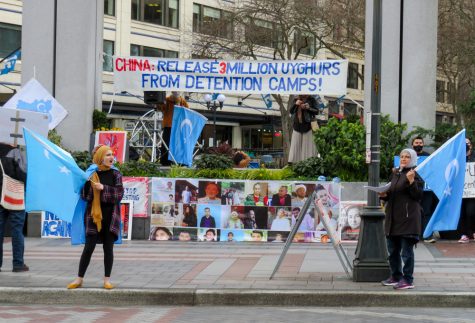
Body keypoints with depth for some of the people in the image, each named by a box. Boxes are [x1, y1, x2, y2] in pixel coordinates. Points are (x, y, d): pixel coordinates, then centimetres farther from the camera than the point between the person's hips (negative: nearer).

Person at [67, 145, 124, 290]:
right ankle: (79, 278, 6)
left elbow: (119, 194, -6)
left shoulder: (115, 174, 3)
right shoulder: (91, 174, 1)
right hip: (94, 215, -1)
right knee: (89, 247, -2)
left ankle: (107, 279, 12)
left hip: (110, 215, 1)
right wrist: (88, 182, -21)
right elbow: (84, 195, -5)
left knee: (108, 247, 4)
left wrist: (103, 188, -16)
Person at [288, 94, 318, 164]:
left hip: (307, 126, -3)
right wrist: (295, 104, -7)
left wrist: (308, 108, -16)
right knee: (295, 146, 1)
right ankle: (292, 162, 1)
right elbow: (291, 111, 11)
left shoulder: (311, 100, 3)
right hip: (297, 126, 3)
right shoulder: (296, 100, 14)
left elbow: (316, 111, 1)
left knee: (308, 146, -7)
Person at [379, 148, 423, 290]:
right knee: (393, 250, 15)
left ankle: (408, 280, 2)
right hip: (393, 217, 8)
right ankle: (396, 276, 27)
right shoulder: (395, 174, 14)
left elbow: (418, 196, -15)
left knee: (406, 251, -4)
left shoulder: (415, 176, -7)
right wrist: (384, 195, 1)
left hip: (408, 217, -8)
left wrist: (411, 181, -26)